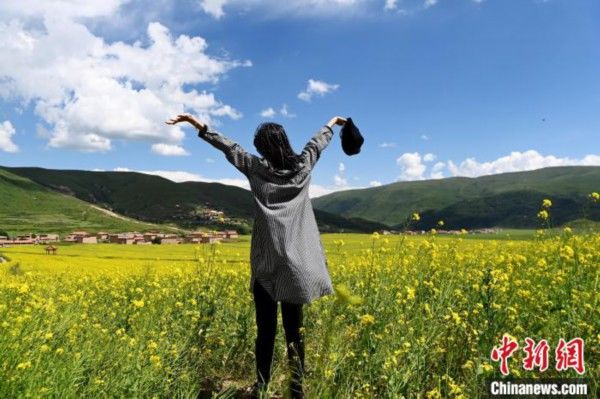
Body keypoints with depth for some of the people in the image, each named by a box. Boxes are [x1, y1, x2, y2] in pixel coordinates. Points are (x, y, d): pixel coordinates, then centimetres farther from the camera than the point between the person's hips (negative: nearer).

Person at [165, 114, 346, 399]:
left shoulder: (256, 168, 1)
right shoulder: (302, 167, 6)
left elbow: (228, 146, 7)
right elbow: (317, 143, 24)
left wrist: (199, 126, 15)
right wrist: (332, 124, 42)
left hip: (266, 261, -1)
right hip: (296, 262, 2)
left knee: (265, 329, 5)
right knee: (294, 328, 7)